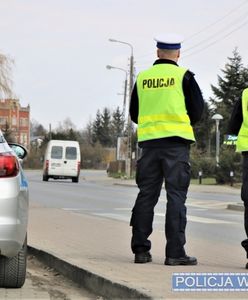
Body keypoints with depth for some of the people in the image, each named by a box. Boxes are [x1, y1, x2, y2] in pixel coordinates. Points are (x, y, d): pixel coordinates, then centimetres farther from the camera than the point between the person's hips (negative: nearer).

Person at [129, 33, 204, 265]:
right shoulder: (183, 76, -2)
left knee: (146, 195, 8)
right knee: (176, 196, -3)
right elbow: (197, 110, -1)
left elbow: (134, 113, 12)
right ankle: (175, 252, -7)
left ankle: (140, 249, 10)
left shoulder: (142, 77, 8)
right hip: (176, 141, -3)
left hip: (148, 141, 4)